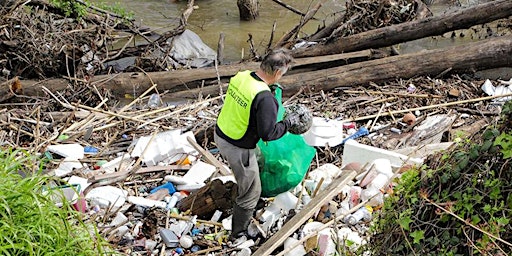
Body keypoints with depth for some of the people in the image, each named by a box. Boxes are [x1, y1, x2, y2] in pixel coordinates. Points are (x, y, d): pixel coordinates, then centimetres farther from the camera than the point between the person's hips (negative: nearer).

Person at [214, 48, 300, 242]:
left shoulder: (240, 76, -7)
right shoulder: (265, 98, -30)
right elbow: (268, 133, -27)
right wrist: (288, 123, -11)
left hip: (220, 135, 8)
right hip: (238, 149, -8)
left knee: (245, 178, 36)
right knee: (251, 193, 13)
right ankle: (238, 235, 27)